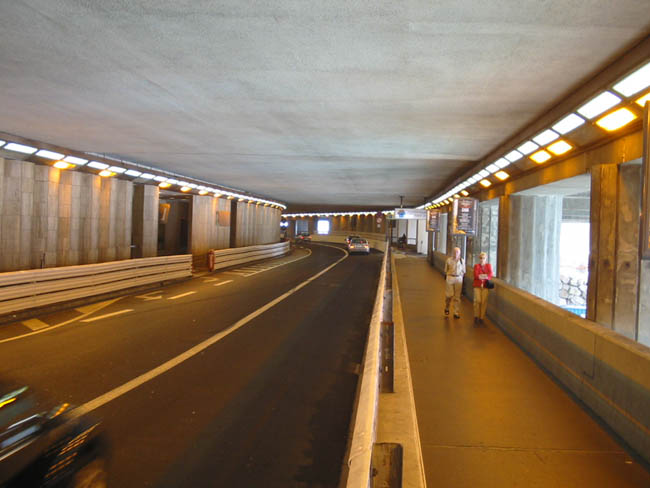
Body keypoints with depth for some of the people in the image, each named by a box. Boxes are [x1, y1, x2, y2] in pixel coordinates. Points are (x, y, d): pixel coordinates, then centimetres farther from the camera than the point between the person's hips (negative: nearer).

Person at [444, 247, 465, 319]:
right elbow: (445, 271, 8)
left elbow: (463, 271, 13)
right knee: (449, 295, -4)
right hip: (450, 278, -1)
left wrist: (462, 279, 7)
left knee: (457, 296, 2)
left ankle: (456, 313, 7)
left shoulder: (462, 261, 7)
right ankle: (447, 309, 23)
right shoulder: (449, 260, 2)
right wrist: (445, 279, 4)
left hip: (458, 279, 1)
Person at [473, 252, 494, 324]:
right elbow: (476, 275, -8)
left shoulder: (489, 265, 7)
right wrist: (485, 275, -15)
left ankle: (481, 317, 6)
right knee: (478, 300, -9)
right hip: (477, 285, -1)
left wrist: (481, 276, -17)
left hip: (485, 285, 1)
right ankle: (476, 316, 7)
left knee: (484, 301, -4)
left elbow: (491, 275, -6)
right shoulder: (476, 265, 4)